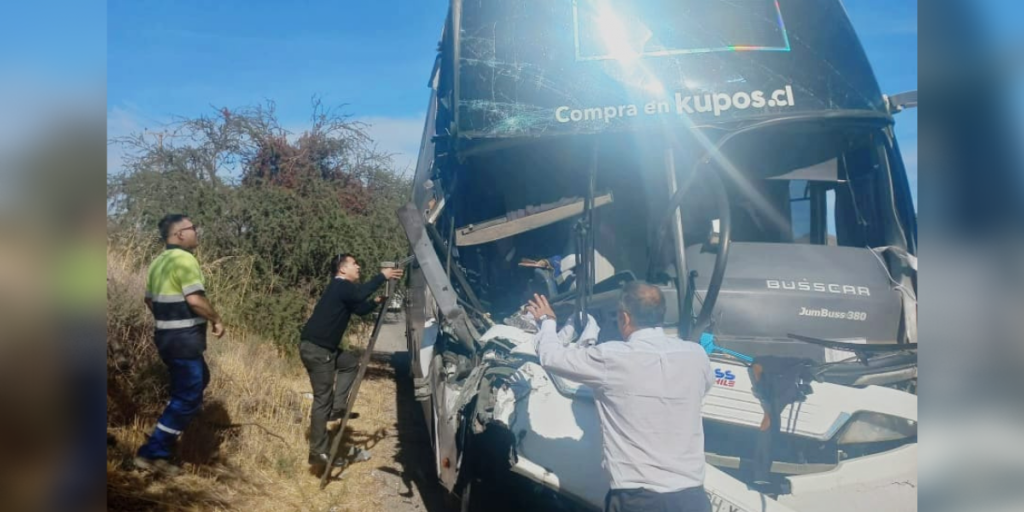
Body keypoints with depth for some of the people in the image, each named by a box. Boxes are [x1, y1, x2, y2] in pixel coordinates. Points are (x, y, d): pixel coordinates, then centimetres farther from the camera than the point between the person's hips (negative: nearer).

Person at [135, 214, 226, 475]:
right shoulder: (185, 259, -16)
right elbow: (195, 299, -25)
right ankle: (152, 453, 2)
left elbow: (150, 299, 21)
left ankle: (171, 429, 29)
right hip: (184, 340, -10)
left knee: (199, 380, 26)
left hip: (167, 336, 10)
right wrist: (216, 320, -12)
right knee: (188, 397, -2)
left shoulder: (159, 261, 13)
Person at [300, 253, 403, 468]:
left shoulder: (342, 289, 19)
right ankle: (318, 453, -2)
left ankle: (337, 410, 14)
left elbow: (360, 308, 27)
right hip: (314, 348, -10)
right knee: (322, 398, -7)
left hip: (324, 347, 10)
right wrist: (382, 277, -27)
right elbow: (359, 294, -32)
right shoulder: (340, 286, -12)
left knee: (351, 362, 22)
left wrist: (377, 302, 18)